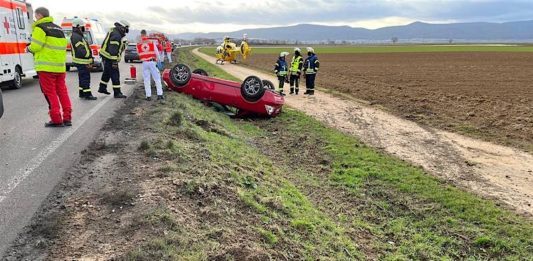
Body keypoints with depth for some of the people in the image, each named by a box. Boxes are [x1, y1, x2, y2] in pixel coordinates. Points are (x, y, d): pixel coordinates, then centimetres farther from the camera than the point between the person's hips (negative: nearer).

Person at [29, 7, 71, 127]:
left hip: (46, 66, -7)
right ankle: (67, 118, 9)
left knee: (50, 93, -1)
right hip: (60, 66, 7)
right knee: (62, 91, 10)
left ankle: (56, 119, -1)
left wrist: (29, 48, 8)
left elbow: (36, 46, -12)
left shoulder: (40, 28, -6)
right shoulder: (59, 29, 18)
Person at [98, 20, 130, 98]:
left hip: (105, 56, 11)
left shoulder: (114, 32, 13)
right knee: (115, 75, -7)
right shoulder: (116, 35, -20)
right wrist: (114, 61, -27)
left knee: (107, 73, 23)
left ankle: (102, 88, 35)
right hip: (110, 58, -11)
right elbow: (113, 50, -26)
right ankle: (117, 93, -4)